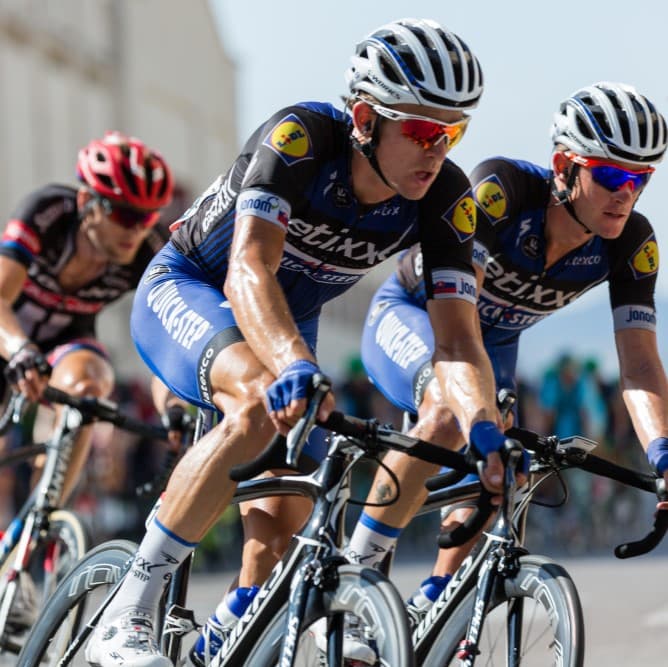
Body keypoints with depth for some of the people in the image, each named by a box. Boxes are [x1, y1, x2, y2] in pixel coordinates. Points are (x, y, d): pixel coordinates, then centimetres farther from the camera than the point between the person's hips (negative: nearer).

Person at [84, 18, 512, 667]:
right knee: (263, 404, -35)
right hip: (186, 290, -5)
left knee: (286, 518, -8)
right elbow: (248, 271, -46)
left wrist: (487, 432, -47)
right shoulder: (300, 138, -34)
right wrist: (296, 366, -63)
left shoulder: (445, 198, -22)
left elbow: (457, 338, -28)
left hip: (289, 321, 5)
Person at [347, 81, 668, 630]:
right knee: (449, 414, -33)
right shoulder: (502, 188, -35)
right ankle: (357, 570, -21)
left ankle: (427, 610, 6)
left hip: (494, 342, 5)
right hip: (410, 315, -5)